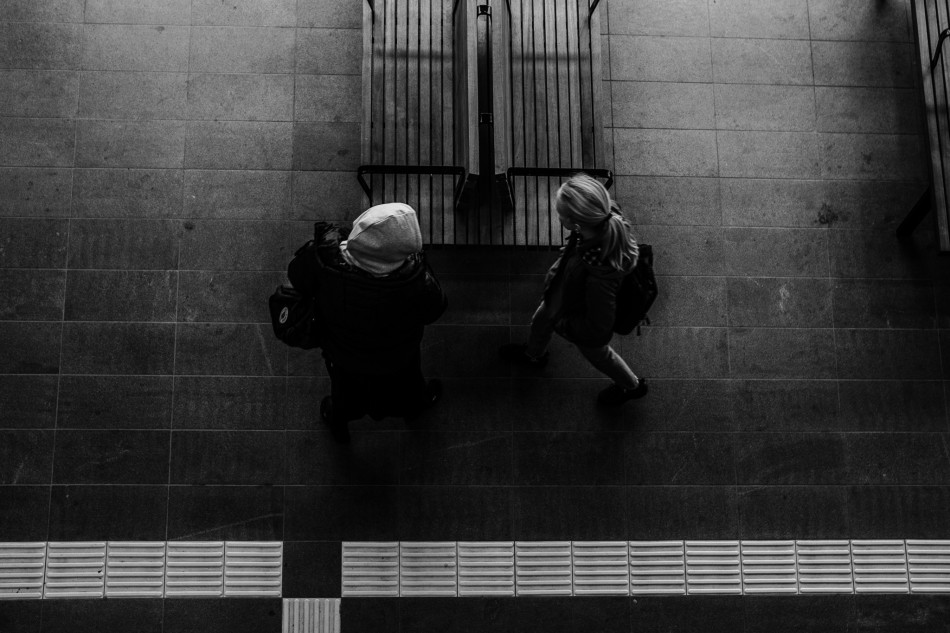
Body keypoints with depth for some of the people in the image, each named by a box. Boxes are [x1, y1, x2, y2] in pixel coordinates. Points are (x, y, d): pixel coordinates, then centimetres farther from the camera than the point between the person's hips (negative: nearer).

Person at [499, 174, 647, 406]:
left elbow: (598, 328, -33)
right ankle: (534, 355, 70)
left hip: (584, 324, -6)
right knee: (540, 321, 34)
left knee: (597, 352, 29)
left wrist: (560, 323, -18)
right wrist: (556, 272, -3)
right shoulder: (607, 218, -32)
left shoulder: (600, 275, -50)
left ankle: (632, 386, 61)